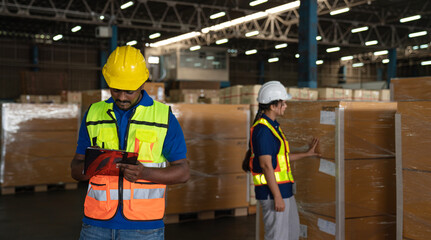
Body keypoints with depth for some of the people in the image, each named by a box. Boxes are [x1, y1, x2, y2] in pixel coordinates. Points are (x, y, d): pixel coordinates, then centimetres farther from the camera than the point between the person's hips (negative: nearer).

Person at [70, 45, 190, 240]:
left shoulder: (164, 117, 1)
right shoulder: (93, 114, 9)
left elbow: (183, 172, 0)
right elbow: (76, 171, 11)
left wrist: (144, 173, -17)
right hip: (96, 224, 2)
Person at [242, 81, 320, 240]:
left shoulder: (272, 126, 14)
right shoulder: (263, 129, -18)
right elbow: (266, 164, -22)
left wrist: (307, 154, 26)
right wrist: (277, 197, -22)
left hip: (284, 190, 10)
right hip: (272, 192, -10)